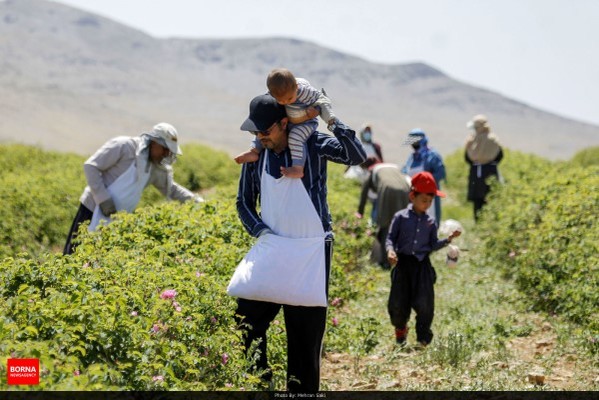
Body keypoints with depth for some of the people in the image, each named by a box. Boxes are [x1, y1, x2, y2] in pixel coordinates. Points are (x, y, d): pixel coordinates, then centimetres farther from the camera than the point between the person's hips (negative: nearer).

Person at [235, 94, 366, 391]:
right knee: (247, 316, 2)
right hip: (272, 251, 4)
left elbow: (357, 156, -20)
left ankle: (302, 389, 12)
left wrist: (332, 121, -25)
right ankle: (259, 382, 18)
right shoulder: (255, 155, 5)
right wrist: (260, 230, -4)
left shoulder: (313, 145, -7)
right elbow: (244, 202, 13)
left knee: (306, 328, 2)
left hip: (312, 253, -4)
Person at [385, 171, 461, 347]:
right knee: (398, 303, 0)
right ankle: (400, 329, 31)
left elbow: (433, 245, 10)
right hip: (403, 263, -1)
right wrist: (390, 250, -20)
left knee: (424, 303, -6)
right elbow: (390, 238, 0)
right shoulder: (401, 217, 0)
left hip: (423, 264, 1)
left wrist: (448, 240, -5)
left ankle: (423, 338, 11)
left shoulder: (430, 222, 9)